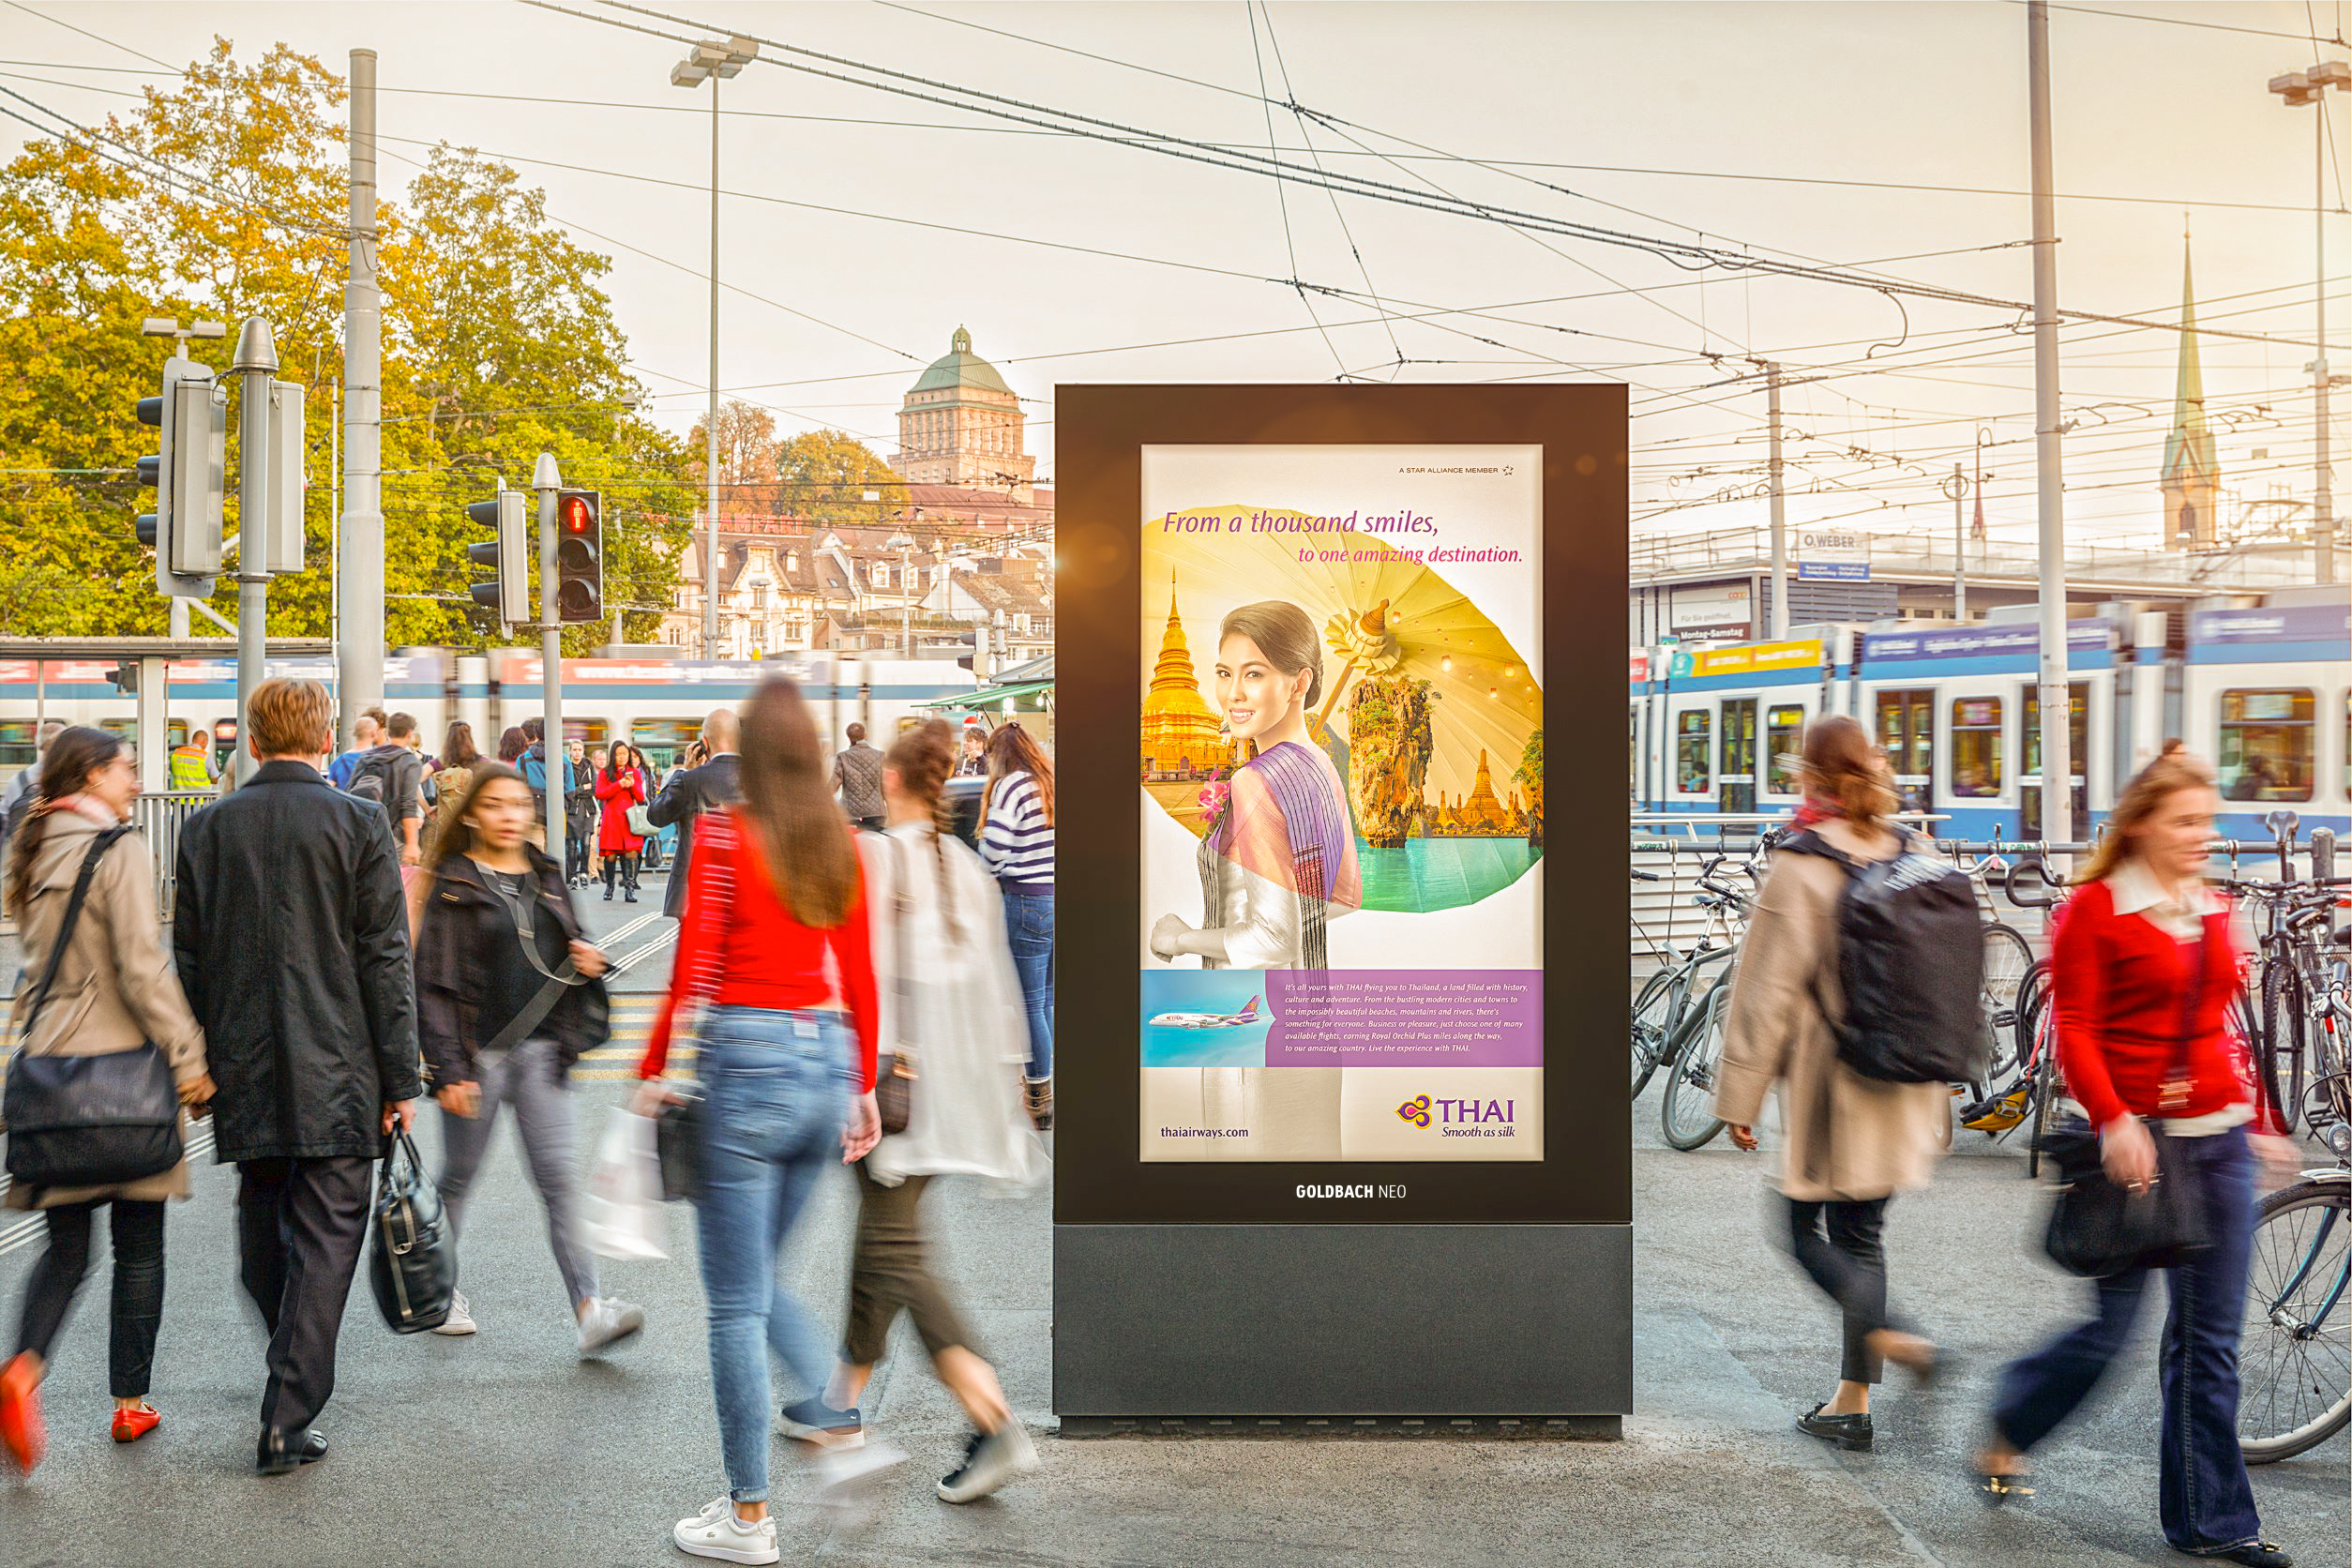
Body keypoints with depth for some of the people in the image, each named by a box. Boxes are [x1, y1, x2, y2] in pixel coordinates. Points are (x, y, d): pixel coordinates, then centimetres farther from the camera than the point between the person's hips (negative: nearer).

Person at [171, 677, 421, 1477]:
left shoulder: (207, 828, 4)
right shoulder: (358, 824, -6)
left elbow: (189, 959, 9)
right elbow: (385, 960, -7)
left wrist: (197, 1065, 18)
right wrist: (400, 1078, -3)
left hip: (244, 1076, 4)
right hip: (336, 1075, -4)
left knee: (262, 1227, 18)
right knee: (324, 1239, 1)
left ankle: (293, 1375, 34)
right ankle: (288, 1420, -1)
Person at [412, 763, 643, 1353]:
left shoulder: (547, 877, 11)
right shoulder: (453, 884, -3)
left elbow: (569, 946, 24)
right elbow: (434, 980, -7)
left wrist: (587, 961, -1)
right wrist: (448, 1068, -13)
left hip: (540, 1048, 3)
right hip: (477, 1053, -3)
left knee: (559, 1175, -5)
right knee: (459, 1175, 12)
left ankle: (589, 1309, -11)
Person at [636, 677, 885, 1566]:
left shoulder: (723, 836, -8)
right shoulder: (841, 844, 7)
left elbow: (691, 972, -10)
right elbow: (861, 978, 10)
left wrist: (652, 1074, 0)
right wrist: (863, 1088, 17)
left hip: (746, 1060, -6)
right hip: (824, 1059, 6)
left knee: (737, 1301, 3)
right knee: (761, 1276, 24)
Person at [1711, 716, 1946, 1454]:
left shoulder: (1800, 868, -15)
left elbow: (1767, 991, -13)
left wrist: (1740, 1094, -6)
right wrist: (1939, 1083, 21)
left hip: (1831, 1088, -6)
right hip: (1902, 1088, 6)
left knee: (1805, 1229, 9)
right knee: (1860, 1234, 14)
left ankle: (1888, 1335, -12)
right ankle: (1852, 1401, 18)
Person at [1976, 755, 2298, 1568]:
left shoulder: (2213, 910, 13)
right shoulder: (2094, 908, -7)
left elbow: (2219, 1027, 20)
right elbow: (2074, 1030, -11)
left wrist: (2259, 1123, 19)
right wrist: (2113, 1120, -23)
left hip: (2215, 1136, 6)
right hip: (2130, 1135, -6)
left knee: (2209, 1336, 7)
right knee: (2110, 1325, -1)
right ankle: (2004, 1440, 24)